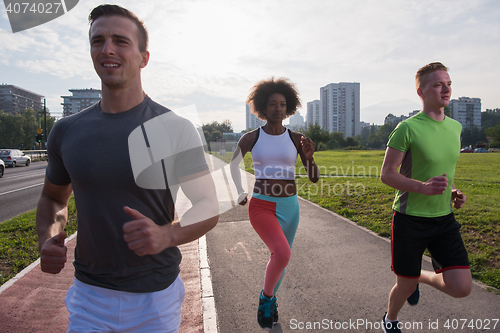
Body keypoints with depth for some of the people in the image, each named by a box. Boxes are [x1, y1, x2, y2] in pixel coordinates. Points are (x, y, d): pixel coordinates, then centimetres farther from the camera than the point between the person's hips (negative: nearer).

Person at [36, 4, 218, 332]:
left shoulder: (175, 128, -12)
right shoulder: (67, 130, -1)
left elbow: (209, 207, -10)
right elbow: (53, 198, 13)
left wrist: (166, 234, -29)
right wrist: (48, 239, -7)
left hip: (156, 296, -2)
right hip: (89, 294, 3)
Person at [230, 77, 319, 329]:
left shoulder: (296, 139, -1)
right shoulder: (250, 138, -5)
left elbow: (314, 178, -2)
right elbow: (234, 163, 15)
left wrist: (310, 157, -22)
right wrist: (240, 192, 14)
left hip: (289, 206, 3)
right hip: (261, 206, -3)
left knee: (281, 256, 17)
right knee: (282, 254, -25)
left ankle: (271, 298, 49)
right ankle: (265, 296, 8)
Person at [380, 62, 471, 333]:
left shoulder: (455, 127, 6)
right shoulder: (407, 128, -14)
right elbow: (386, 174, -14)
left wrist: (454, 193, 4)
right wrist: (422, 187, -29)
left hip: (444, 219, 5)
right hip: (410, 219, -5)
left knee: (462, 288, -5)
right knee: (406, 285, 9)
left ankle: (422, 277, 29)